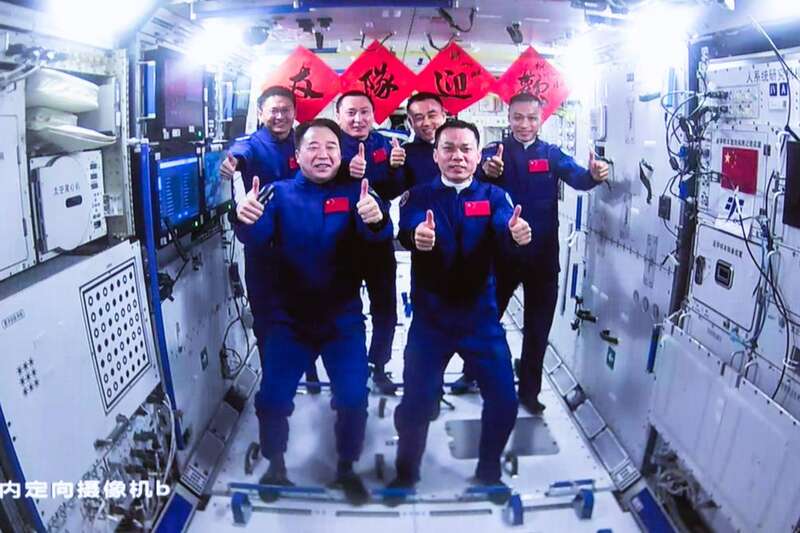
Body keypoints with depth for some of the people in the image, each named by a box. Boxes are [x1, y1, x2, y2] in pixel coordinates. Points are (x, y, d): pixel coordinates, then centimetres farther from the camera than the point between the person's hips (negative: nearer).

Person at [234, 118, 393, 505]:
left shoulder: (355, 193, -3)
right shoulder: (279, 193, -2)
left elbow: (379, 234, -21)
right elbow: (256, 239, -18)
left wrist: (376, 219, -46)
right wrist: (246, 220, -42)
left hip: (343, 319, 0)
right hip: (289, 318, 0)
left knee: (354, 398, -3)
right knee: (272, 398, 0)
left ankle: (346, 469, 25)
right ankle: (275, 467, 28)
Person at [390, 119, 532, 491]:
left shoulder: (493, 197, 2)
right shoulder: (419, 197, -1)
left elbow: (504, 232, -20)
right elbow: (408, 231, -24)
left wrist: (516, 233, -44)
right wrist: (417, 236, -48)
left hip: (481, 317, 1)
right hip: (430, 319, -1)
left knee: (504, 402, 2)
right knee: (415, 404, 1)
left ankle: (488, 472, 30)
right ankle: (406, 474, 30)